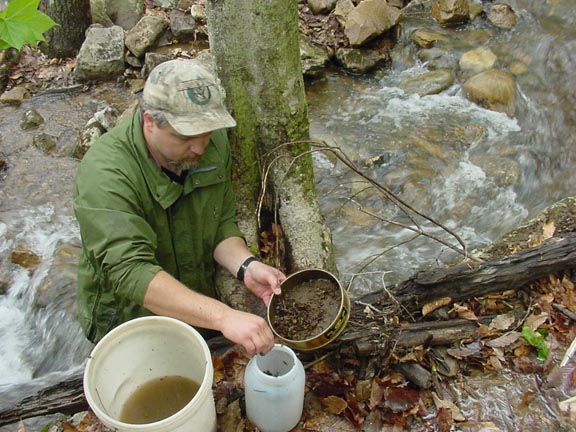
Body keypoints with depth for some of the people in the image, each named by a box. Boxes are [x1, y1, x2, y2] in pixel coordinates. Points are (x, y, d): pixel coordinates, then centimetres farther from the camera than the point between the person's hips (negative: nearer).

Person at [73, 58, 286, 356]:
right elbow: (130, 272, -38)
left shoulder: (213, 142, -9)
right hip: (130, 317, -3)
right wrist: (223, 317, -47)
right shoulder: (105, 172, -29)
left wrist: (246, 266, -24)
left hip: (201, 305, 4)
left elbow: (223, 223, -3)